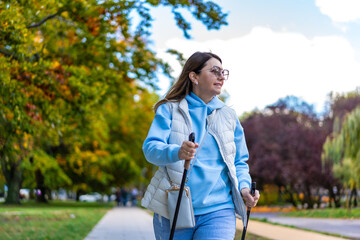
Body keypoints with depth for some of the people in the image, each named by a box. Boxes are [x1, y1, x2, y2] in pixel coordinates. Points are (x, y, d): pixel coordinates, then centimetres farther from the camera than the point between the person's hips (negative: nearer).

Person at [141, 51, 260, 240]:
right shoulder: (169, 110, 3)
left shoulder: (229, 116, 14)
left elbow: (240, 162, 18)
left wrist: (244, 187, -3)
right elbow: (150, 147, -11)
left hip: (217, 211, 1)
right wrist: (176, 152, -33)